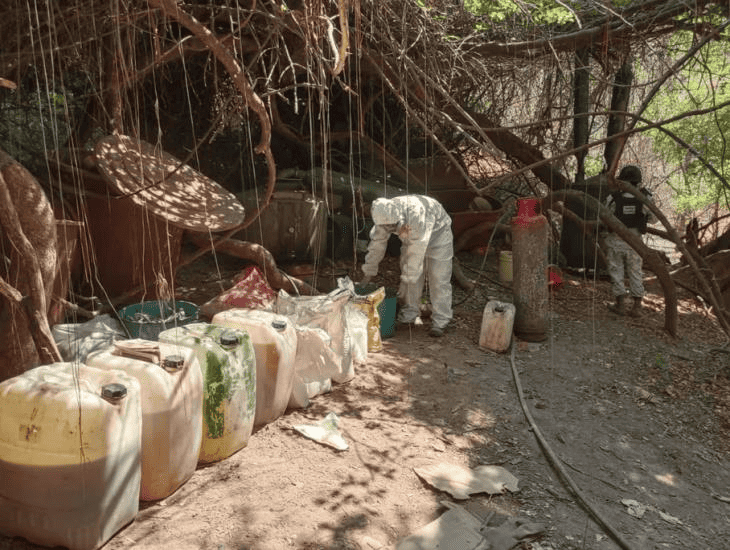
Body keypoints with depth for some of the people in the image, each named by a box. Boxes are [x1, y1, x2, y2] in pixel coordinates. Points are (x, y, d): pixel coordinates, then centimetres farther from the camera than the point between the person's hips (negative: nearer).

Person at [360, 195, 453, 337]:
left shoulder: (418, 215, -43)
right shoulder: (385, 216, -22)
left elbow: (417, 251, -39)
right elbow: (377, 243, -8)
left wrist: (408, 278, -34)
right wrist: (369, 271, -2)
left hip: (437, 236, -6)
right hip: (411, 239, 6)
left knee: (439, 280, -9)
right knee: (409, 275, 0)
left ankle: (440, 323, -5)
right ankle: (408, 315, 12)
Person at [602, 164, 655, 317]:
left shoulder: (613, 198, -16)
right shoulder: (644, 198, -11)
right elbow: (651, 218, 4)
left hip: (615, 240, -2)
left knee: (616, 270, 10)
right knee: (635, 272, 10)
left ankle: (620, 304, 11)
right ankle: (637, 306, 10)